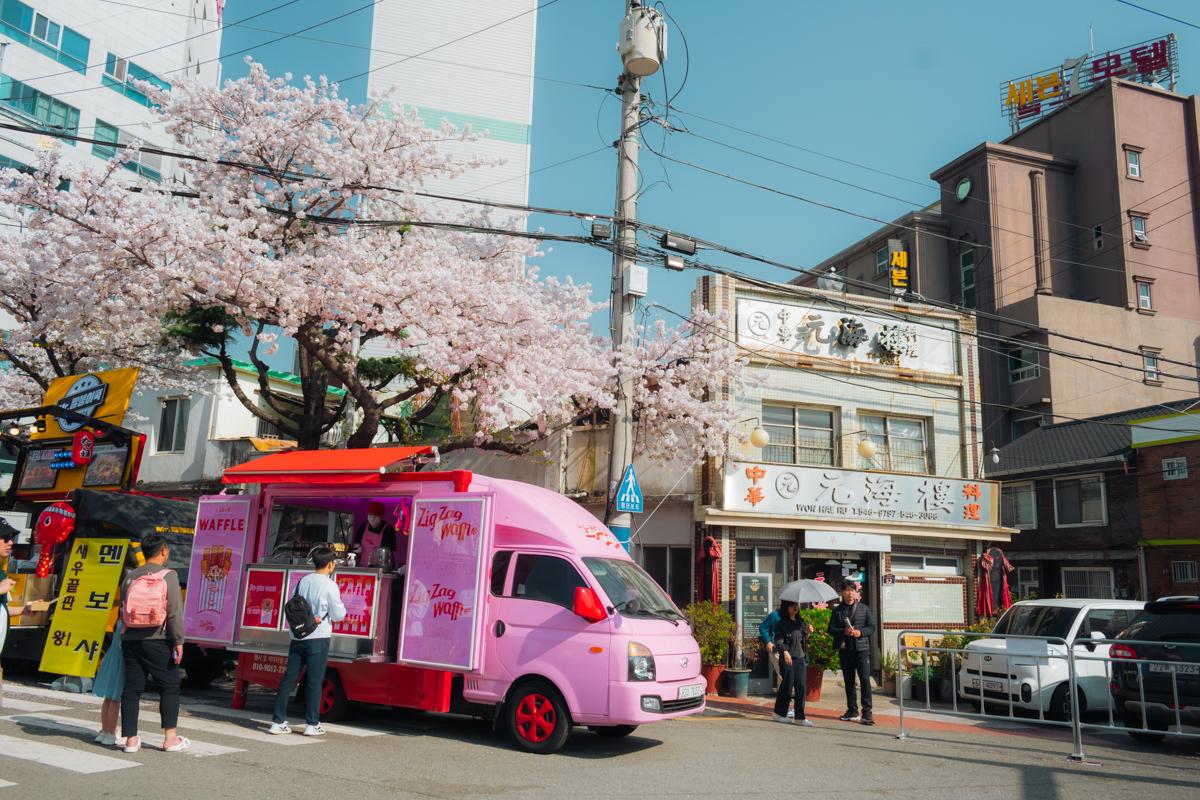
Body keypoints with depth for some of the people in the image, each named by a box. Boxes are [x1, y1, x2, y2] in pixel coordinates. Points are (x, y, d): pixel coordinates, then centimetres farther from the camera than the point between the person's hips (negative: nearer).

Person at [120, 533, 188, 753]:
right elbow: (175, 612, -11)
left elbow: (122, 610, 15)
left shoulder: (130, 577, 12)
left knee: (132, 688, 8)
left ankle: (131, 739, 10)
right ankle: (170, 738, 4)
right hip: (157, 641, -5)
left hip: (130, 640, 5)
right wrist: (178, 641, -8)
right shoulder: (168, 575, -6)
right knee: (170, 686, 4)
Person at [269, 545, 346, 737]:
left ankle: (278, 721, 11)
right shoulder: (330, 586, -11)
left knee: (289, 678, 9)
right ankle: (312, 724, 7)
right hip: (318, 638, -5)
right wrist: (341, 608, 12)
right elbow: (338, 615, -7)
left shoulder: (303, 581, 6)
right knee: (314, 681, 2)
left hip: (297, 636, 5)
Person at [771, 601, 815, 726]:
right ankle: (779, 713, 14)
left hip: (801, 658, 6)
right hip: (788, 659, -5)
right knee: (787, 686, -1)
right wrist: (785, 651, -28)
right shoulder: (781, 624, -4)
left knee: (801, 687, 2)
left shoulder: (801, 622, 15)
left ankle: (800, 717, 7)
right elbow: (779, 640, -12)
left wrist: (808, 632, 2)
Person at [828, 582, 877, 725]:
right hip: (845, 649, 2)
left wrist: (860, 632, -13)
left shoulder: (864, 609, 6)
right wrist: (844, 632, -13)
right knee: (849, 681, 9)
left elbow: (872, 627, 4)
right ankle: (852, 711, 18)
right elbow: (831, 629, 5)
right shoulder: (837, 611, 8)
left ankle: (867, 712, -6)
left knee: (865, 679, -10)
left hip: (862, 649, -2)